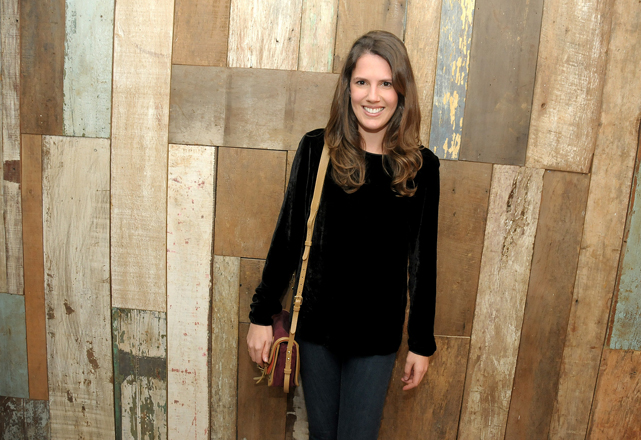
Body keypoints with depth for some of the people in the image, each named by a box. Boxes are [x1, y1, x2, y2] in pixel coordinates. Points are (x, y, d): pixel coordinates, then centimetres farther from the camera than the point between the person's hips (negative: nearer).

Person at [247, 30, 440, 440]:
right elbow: (288, 234, -2)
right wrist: (262, 314, 0)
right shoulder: (318, 149, -8)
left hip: (378, 336, 0)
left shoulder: (421, 166, -7)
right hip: (317, 325, 1)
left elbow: (423, 260, 0)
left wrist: (422, 343, 5)